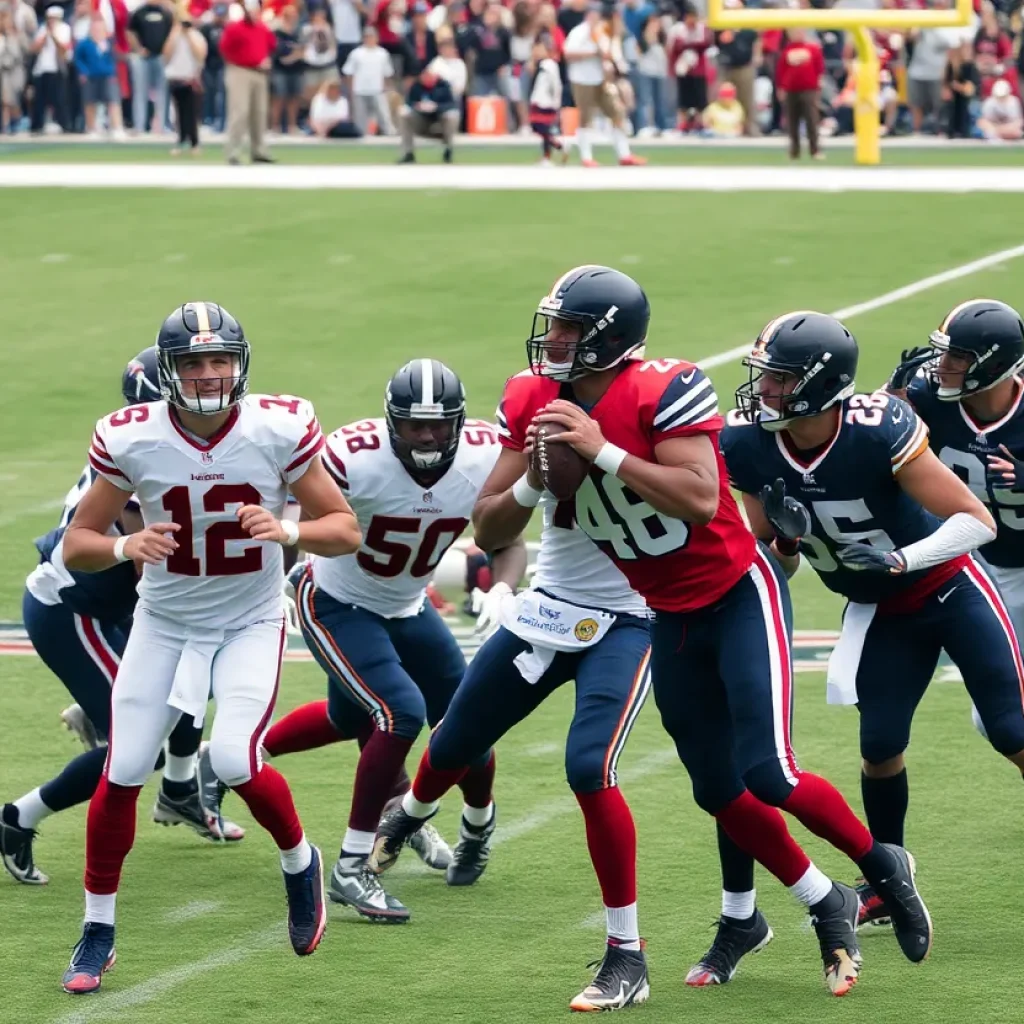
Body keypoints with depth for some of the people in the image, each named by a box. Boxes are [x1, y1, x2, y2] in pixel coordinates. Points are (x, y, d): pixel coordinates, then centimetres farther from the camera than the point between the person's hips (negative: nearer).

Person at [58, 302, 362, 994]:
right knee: (123, 774, -3)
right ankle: (98, 931, 15)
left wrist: (289, 530, -29)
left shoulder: (280, 430, -17)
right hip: (165, 622, 2)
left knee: (234, 760, -20)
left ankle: (300, 860, 11)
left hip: (252, 623, -2)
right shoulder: (130, 440, -15)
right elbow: (76, 546, -7)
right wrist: (126, 546, -29)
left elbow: (346, 531, -9)